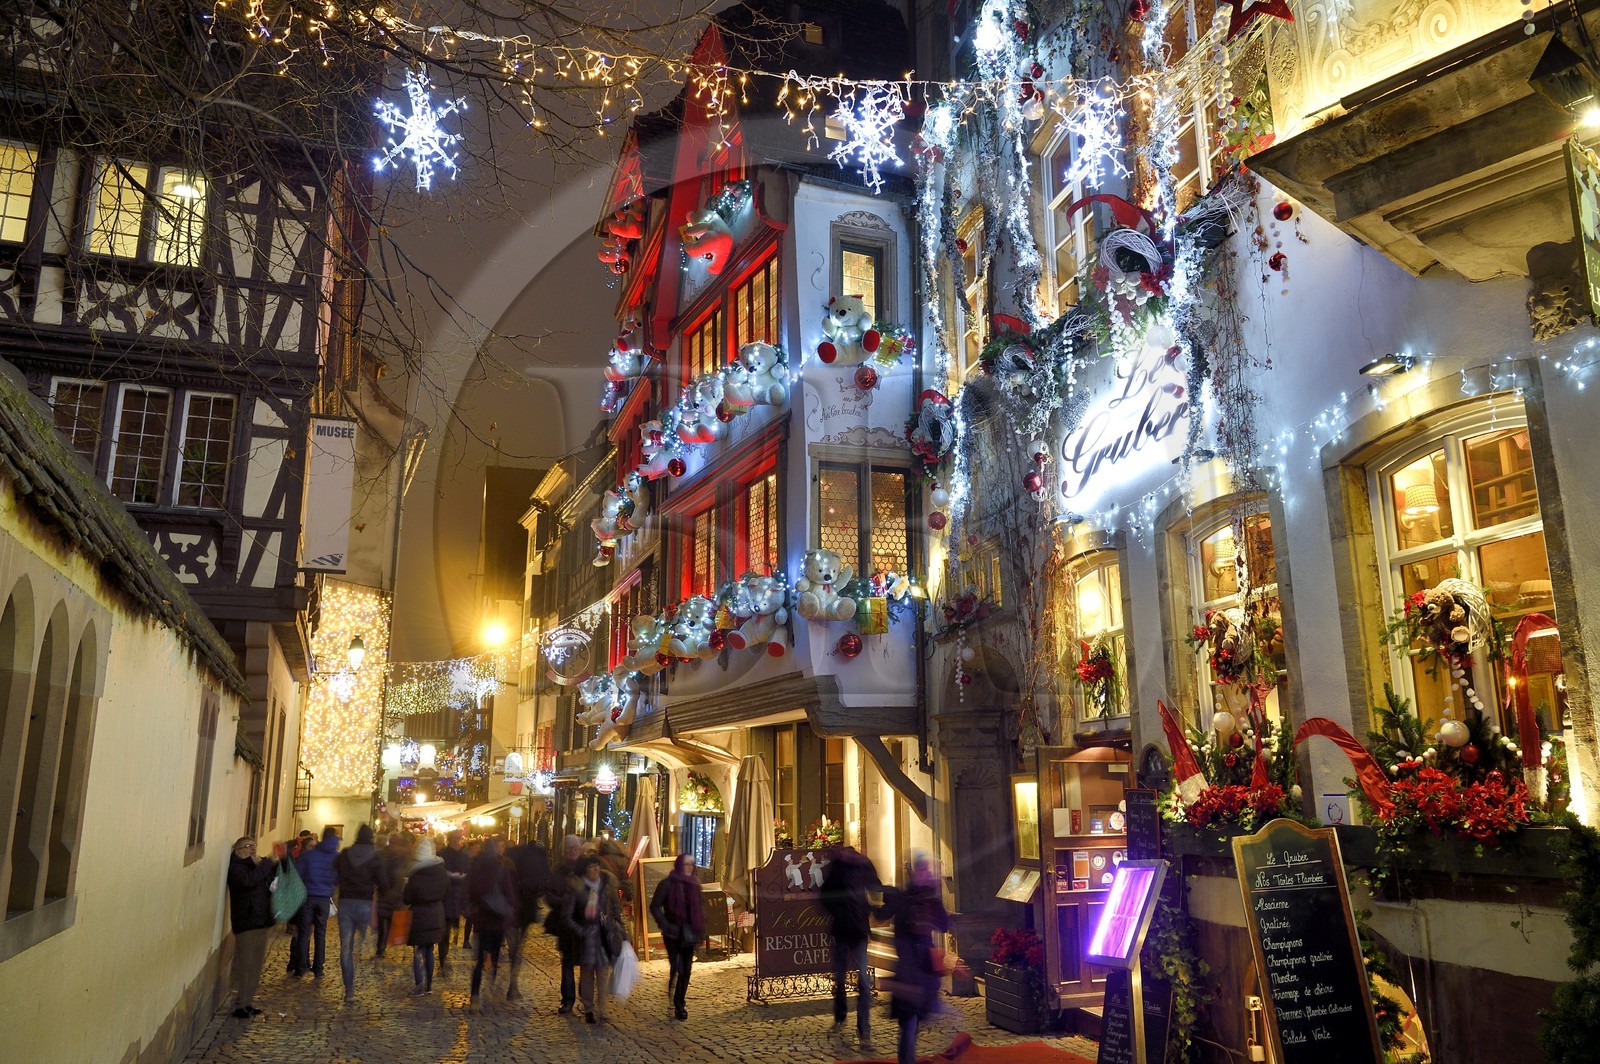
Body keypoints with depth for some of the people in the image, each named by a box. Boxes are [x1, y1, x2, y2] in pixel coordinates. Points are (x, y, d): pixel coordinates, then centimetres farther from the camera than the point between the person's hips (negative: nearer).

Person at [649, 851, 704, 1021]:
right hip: (673, 934, -5)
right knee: (677, 968, -12)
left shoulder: (694, 885, 8)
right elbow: (655, 907, -5)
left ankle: (679, 1004, 17)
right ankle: (675, 1005, 5)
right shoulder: (667, 884, -7)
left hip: (689, 934, 5)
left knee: (686, 970, 6)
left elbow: (700, 909, 17)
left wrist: (701, 931, 7)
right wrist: (666, 926, -13)